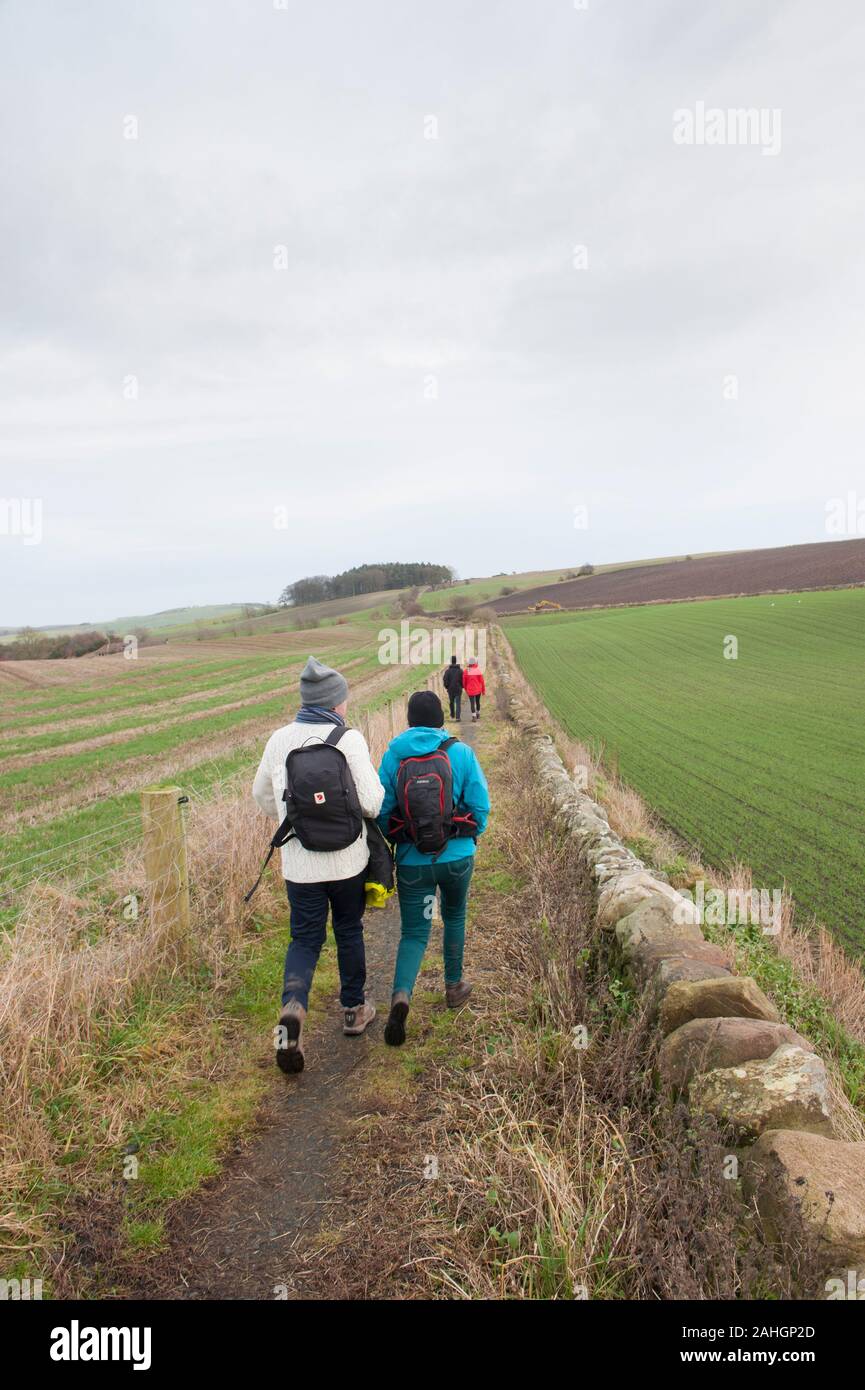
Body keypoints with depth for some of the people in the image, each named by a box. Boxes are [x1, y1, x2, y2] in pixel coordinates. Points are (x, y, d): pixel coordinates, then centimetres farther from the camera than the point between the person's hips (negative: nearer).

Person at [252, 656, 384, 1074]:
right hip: (347, 858, -2)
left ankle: (293, 1006, -13)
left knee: (304, 939, 12)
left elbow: (262, 794, 12)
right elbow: (372, 800, -18)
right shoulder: (348, 739, -14)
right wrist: (370, 809, 6)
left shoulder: (280, 739, -2)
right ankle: (354, 1009, 33)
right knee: (349, 931, 19)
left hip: (299, 862, 2)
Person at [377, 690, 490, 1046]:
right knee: (454, 917, 26)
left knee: (414, 933, 8)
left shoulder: (392, 755, -5)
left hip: (412, 860, 0)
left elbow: (381, 810, -2)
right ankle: (454, 986, 37)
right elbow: (480, 806, -5)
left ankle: (401, 994, -16)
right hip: (456, 857, 1)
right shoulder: (461, 753, -6)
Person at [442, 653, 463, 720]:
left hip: (450, 689, 1)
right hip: (458, 689, -1)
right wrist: (461, 686, 11)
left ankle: (452, 715, 30)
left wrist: (446, 687, 7)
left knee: (452, 703, 17)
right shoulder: (460, 670, -4)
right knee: (458, 703, -1)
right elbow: (463, 680, -3)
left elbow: (445, 680, -8)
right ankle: (458, 716, -12)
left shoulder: (448, 670, -8)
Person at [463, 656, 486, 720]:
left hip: (470, 690, -1)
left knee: (472, 703, 1)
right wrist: (483, 690, 4)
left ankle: (474, 716, -10)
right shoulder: (478, 670, -10)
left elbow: (464, 681, -1)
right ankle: (478, 714, 34)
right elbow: (482, 681, -7)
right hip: (478, 690, 1)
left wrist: (466, 689, 16)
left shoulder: (466, 671, -8)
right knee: (478, 702, 19)